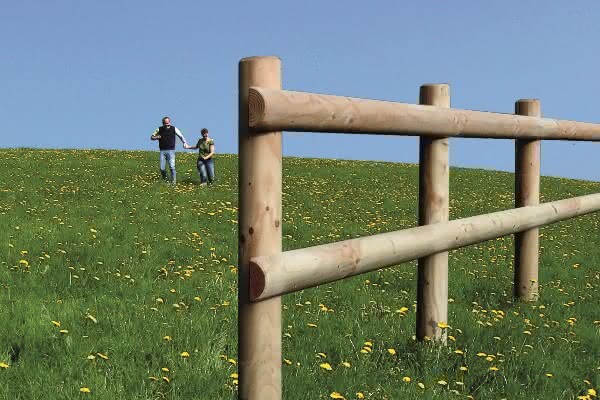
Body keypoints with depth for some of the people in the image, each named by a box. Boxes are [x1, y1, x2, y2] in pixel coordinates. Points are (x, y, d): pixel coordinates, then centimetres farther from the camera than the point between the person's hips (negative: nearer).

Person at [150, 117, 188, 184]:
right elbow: (152, 137, 14)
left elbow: (181, 136, 10)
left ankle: (173, 181, -3)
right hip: (162, 151, 2)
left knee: (172, 167, -13)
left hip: (171, 151, -2)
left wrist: (185, 143, -5)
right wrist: (156, 137, -8)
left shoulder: (173, 129, 2)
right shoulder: (159, 130, 5)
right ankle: (164, 180, 21)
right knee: (162, 168, -2)